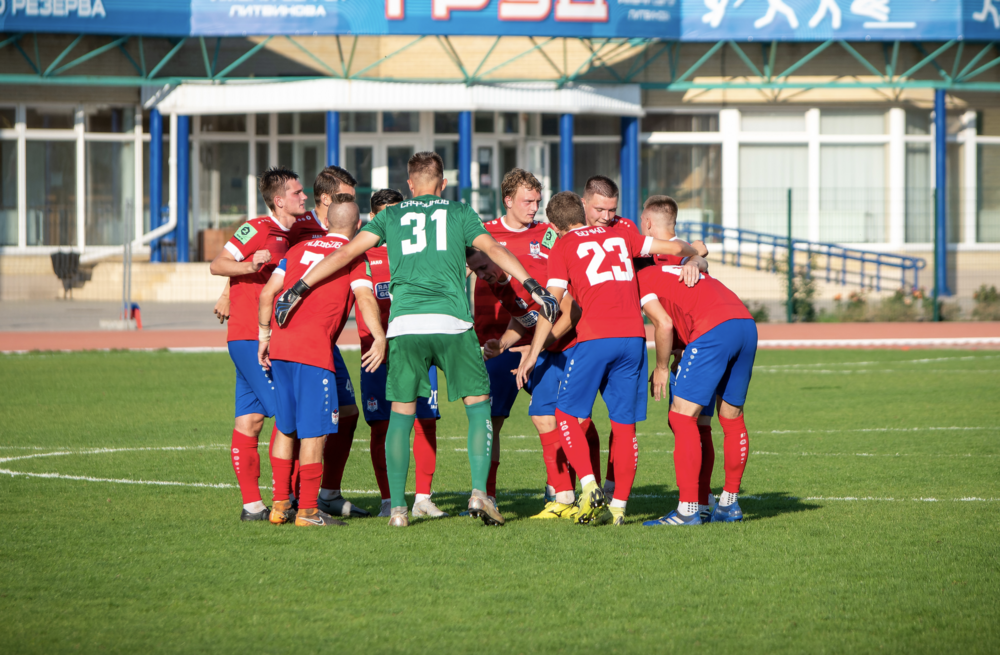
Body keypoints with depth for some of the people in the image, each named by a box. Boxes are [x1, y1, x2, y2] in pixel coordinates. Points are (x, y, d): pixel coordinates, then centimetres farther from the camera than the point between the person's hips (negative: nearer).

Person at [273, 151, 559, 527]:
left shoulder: (391, 216, 18)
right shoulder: (459, 213, 16)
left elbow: (346, 253, 12)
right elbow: (493, 249, 3)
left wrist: (299, 289, 13)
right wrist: (533, 287, -1)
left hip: (404, 325, 1)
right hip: (452, 322, -1)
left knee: (401, 416, 8)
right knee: (478, 406, 8)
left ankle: (397, 507, 6)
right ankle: (479, 492, -6)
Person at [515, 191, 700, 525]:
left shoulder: (562, 247, 9)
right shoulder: (620, 236, 20)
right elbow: (674, 247, 18)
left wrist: (533, 354, 5)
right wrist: (693, 252, 41)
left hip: (595, 337, -4)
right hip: (634, 335, 4)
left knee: (567, 414, 7)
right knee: (624, 423, 8)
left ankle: (590, 487, -10)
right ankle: (618, 507, 6)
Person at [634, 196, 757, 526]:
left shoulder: (641, 270, 9)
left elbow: (664, 323, 2)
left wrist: (660, 367, 12)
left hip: (711, 330, -7)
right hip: (745, 322, 7)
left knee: (682, 417, -3)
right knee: (732, 418, 17)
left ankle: (688, 509, -10)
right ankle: (729, 503, 24)